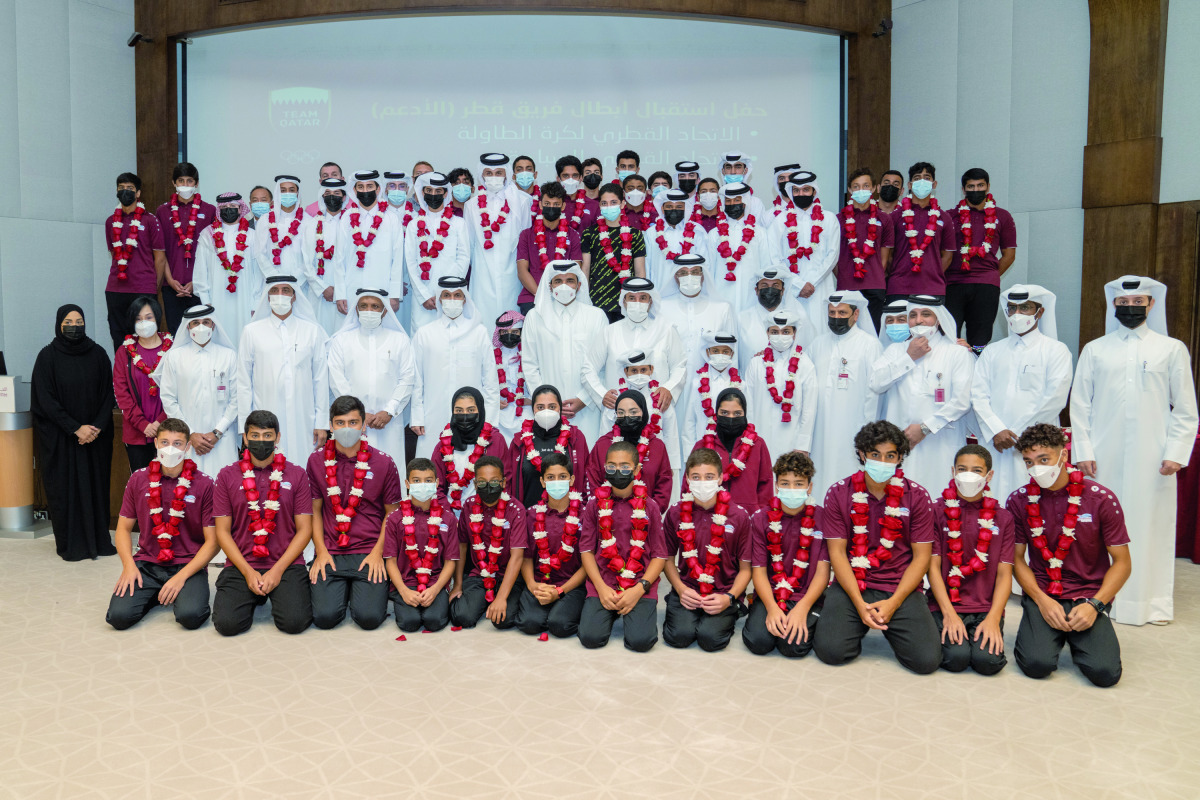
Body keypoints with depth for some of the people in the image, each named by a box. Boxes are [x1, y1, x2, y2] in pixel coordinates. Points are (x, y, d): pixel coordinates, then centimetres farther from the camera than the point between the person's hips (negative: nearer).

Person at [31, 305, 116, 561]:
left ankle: (99, 540, 12)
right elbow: (46, 399, -7)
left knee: (96, 485, 4)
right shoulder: (48, 356, -4)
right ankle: (70, 545, 10)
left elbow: (108, 394, 3)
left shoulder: (97, 354, 3)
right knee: (64, 488, 2)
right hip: (60, 438, -2)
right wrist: (75, 428, -13)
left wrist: (97, 427, -10)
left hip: (96, 434, 2)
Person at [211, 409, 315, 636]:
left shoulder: (296, 474, 4)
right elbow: (222, 531, 4)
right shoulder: (227, 475, 6)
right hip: (241, 566, 1)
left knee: (295, 622, -22)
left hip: (286, 564, -1)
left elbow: (304, 529, 2)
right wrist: (248, 572, -8)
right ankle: (254, 599, 14)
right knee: (226, 623, -20)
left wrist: (278, 570, -10)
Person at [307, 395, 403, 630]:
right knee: (325, 617, -17)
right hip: (330, 553, 1)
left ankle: (360, 590, 18)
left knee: (370, 617, -18)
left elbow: (392, 513, 4)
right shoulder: (317, 461, 5)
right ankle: (343, 590, 18)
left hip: (369, 552, -1)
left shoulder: (383, 463, 0)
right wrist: (321, 551, -2)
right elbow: (314, 510, 9)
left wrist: (378, 552, -7)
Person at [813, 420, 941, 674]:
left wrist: (894, 602, -12)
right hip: (850, 586, 0)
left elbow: (922, 556, 0)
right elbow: (837, 551, -2)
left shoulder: (917, 496, 1)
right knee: (830, 650, -21)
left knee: (927, 660, -18)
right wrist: (859, 604, -13)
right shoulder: (839, 493, 0)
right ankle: (859, 625, 13)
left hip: (901, 588, 0)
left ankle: (889, 628, 15)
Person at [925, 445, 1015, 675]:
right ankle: (949, 633, 9)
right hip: (945, 606, -1)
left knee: (988, 660, -23)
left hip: (986, 609, 1)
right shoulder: (937, 510, 2)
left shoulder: (1002, 517, 8)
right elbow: (933, 566, -1)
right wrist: (949, 614, -12)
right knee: (956, 658, -24)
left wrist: (993, 618, -11)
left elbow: (1004, 574, 4)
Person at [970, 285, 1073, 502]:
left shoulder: (1056, 351, 7)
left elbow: (1054, 400, -3)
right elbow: (978, 395, 7)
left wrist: (1014, 435, -6)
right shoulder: (992, 351, 17)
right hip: (993, 444, 3)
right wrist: (996, 431, -8)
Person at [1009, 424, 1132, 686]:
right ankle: (1039, 631, 11)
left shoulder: (1101, 499, -5)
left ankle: (1077, 636, 12)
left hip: (1090, 595, 0)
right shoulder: (1019, 501, -1)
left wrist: (1094, 604, -14)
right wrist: (1042, 601, -10)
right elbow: (1016, 558, 5)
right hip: (1041, 594, 0)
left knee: (1105, 672, -21)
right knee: (1037, 664, -24)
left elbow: (1122, 562, -1)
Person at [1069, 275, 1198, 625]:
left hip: (1152, 458, -1)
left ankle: (1151, 602, 12)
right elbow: (1080, 404, 8)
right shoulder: (1094, 350, 10)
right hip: (1103, 457, 1)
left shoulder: (1172, 349, 9)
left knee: (1152, 525, 0)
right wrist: (1083, 451, -1)